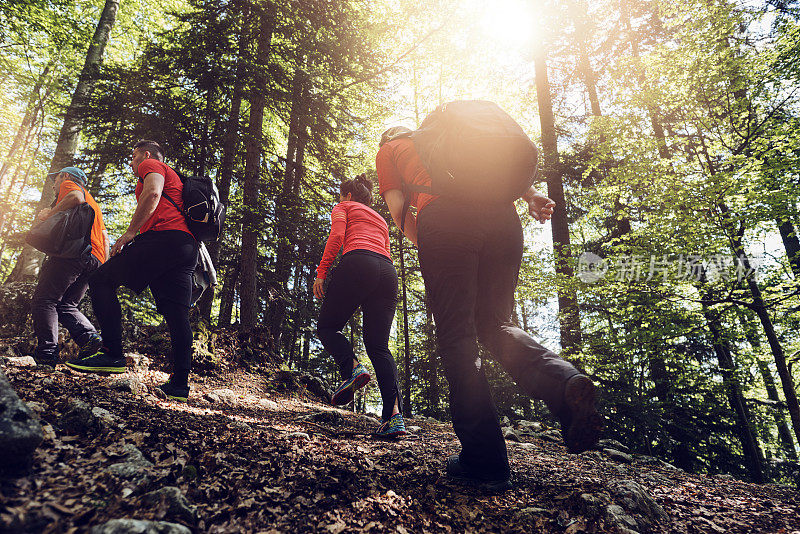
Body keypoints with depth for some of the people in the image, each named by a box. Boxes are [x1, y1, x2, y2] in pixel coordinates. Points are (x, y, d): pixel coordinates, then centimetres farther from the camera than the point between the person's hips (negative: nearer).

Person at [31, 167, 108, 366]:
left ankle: (46, 355, -17)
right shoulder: (93, 203, 36)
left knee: (44, 301, -8)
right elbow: (104, 236, 26)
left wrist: (50, 213, -3)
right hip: (95, 260, 8)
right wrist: (104, 265, 21)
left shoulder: (69, 184, 14)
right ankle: (89, 337, -14)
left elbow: (76, 197, -13)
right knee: (66, 305, 10)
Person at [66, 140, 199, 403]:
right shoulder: (174, 179, 40)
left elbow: (153, 193, -9)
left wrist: (129, 233, -9)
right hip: (187, 247, 9)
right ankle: (179, 384, -4)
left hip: (164, 234, -8)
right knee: (177, 315, 0)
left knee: (101, 280, -3)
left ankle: (112, 354, -13)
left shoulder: (152, 165, 13)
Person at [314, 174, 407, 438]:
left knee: (327, 327, 8)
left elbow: (336, 236, 1)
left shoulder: (344, 206, 21)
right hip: (388, 272, 5)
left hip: (357, 263, -5)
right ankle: (394, 414, -14)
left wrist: (321, 273, -3)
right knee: (379, 346, 1)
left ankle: (353, 368, -21)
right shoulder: (380, 220, 37)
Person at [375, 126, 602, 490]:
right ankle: (563, 381, -14)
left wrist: (427, 249, 22)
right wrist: (530, 194, 7)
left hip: (443, 217, -4)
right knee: (494, 323, 14)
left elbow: (397, 207, 13)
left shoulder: (387, 150, 29)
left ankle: (484, 460, -5)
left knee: (456, 337, -2)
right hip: (501, 213, 5)